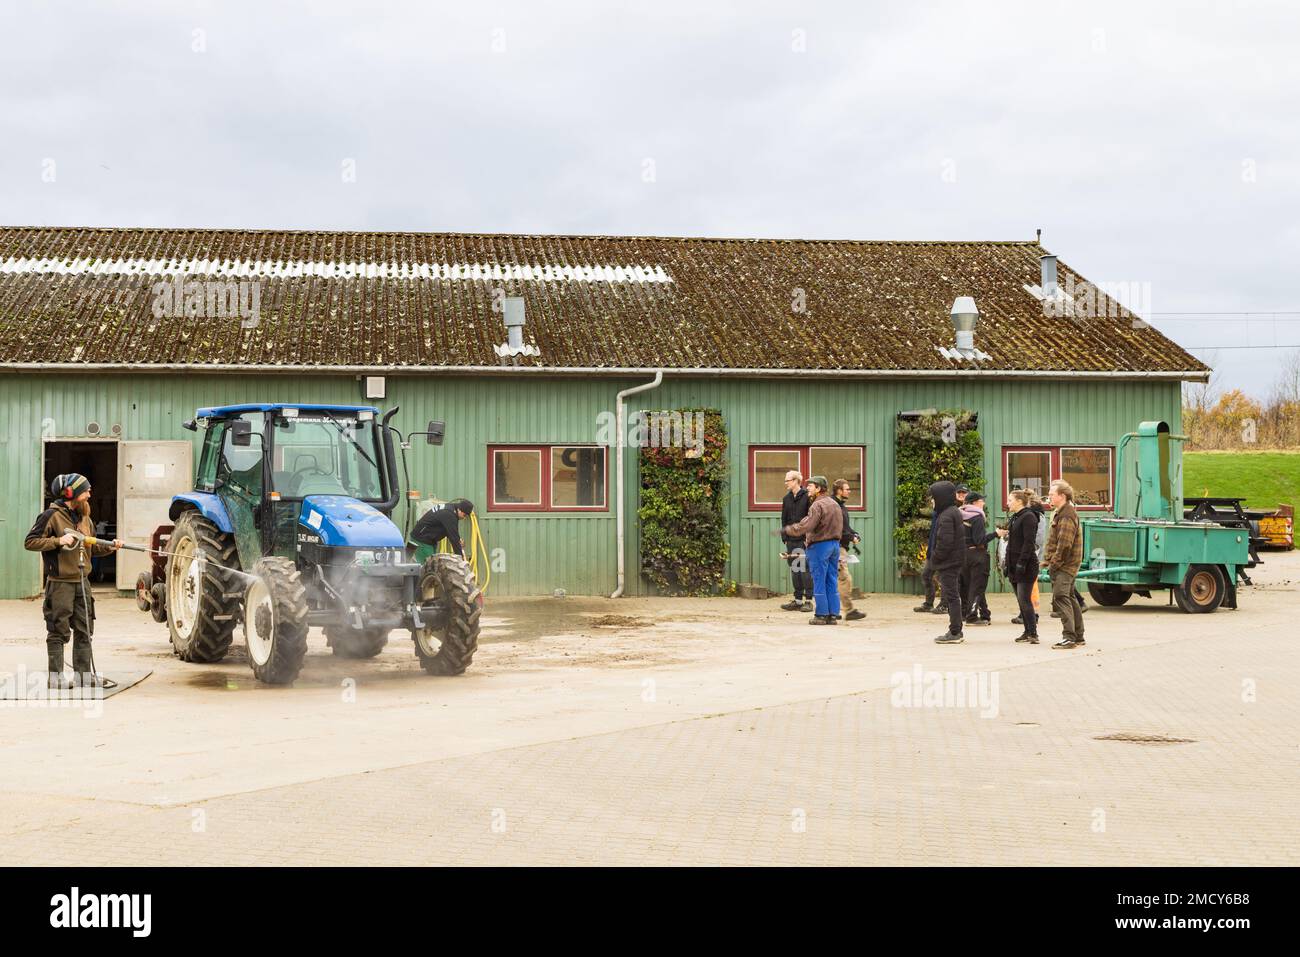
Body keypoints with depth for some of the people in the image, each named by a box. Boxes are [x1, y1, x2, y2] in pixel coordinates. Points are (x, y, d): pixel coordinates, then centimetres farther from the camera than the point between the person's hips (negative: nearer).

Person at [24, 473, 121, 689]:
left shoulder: (84, 518, 14)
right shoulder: (52, 516, -8)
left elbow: (92, 547, 21)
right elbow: (30, 542, -10)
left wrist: (110, 546, 2)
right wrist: (58, 541, -19)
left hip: (81, 582, 7)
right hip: (60, 582, -7)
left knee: (84, 630, 9)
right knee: (59, 632, -3)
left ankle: (83, 673, 15)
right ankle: (55, 677, 3)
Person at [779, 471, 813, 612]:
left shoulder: (807, 497, -6)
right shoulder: (787, 499, 13)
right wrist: (784, 537, 6)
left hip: (804, 539, -6)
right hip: (791, 540, 6)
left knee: (806, 569, -3)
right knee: (794, 569, 8)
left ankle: (808, 600, 2)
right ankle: (798, 600, 14)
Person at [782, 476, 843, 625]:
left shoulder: (817, 505, -15)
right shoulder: (834, 504, 14)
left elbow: (805, 526, -23)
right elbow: (840, 527, 18)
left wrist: (786, 530, -13)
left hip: (819, 545, -8)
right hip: (835, 544, 8)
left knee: (819, 581, -2)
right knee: (831, 581, 10)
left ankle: (821, 614, -1)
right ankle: (833, 614, 10)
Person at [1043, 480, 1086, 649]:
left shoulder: (1067, 516, -15)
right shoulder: (1060, 513, 19)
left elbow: (1064, 544, -22)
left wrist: (1054, 563, -18)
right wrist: (1050, 562, 16)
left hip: (1064, 565, -11)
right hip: (1066, 565, 11)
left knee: (1061, 597, -16)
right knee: (1069, 598, 15)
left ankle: (1069, 637, -21)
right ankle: (1078, 637, 23)